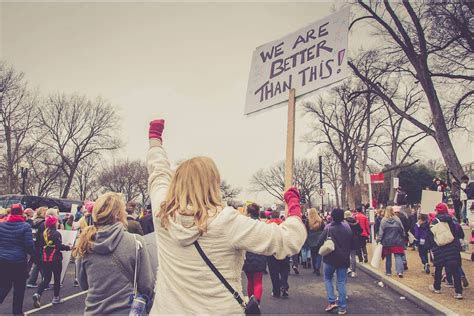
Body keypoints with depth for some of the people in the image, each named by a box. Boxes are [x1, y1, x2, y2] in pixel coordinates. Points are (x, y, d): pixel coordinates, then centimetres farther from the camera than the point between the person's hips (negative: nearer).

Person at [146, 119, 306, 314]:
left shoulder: (162, 214, -11)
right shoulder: (227, 222, -22)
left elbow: (158, 169, 8)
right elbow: (289, 239, -18)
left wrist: (155, 135, 26)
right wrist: (294, 203, 1)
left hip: (166, 309, 4)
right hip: (219, 310, -3)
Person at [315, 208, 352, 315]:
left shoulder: (328, 228, -14)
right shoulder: (347, 227, -2)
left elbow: (320, 242, -14)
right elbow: (351, 242, 8)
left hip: (330, 258, -3)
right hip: (343, 258, 3)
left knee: (328, 279, 16)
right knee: (341, 282, 7)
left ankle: (332, 301, 4)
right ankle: (342, 308, 8)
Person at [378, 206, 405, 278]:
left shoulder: (383, 220, -9)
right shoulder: (397, 219, -4)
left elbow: (381, 232, -8)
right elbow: (402, 230, 3)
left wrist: (379, 240, 0)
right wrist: (403, 239, 15)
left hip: (387, 242, 0)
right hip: (397, 242, 0)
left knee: (388, 257, 11)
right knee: (398, 256, 2)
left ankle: (388, 272, 18)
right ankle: (400, 271, -10)